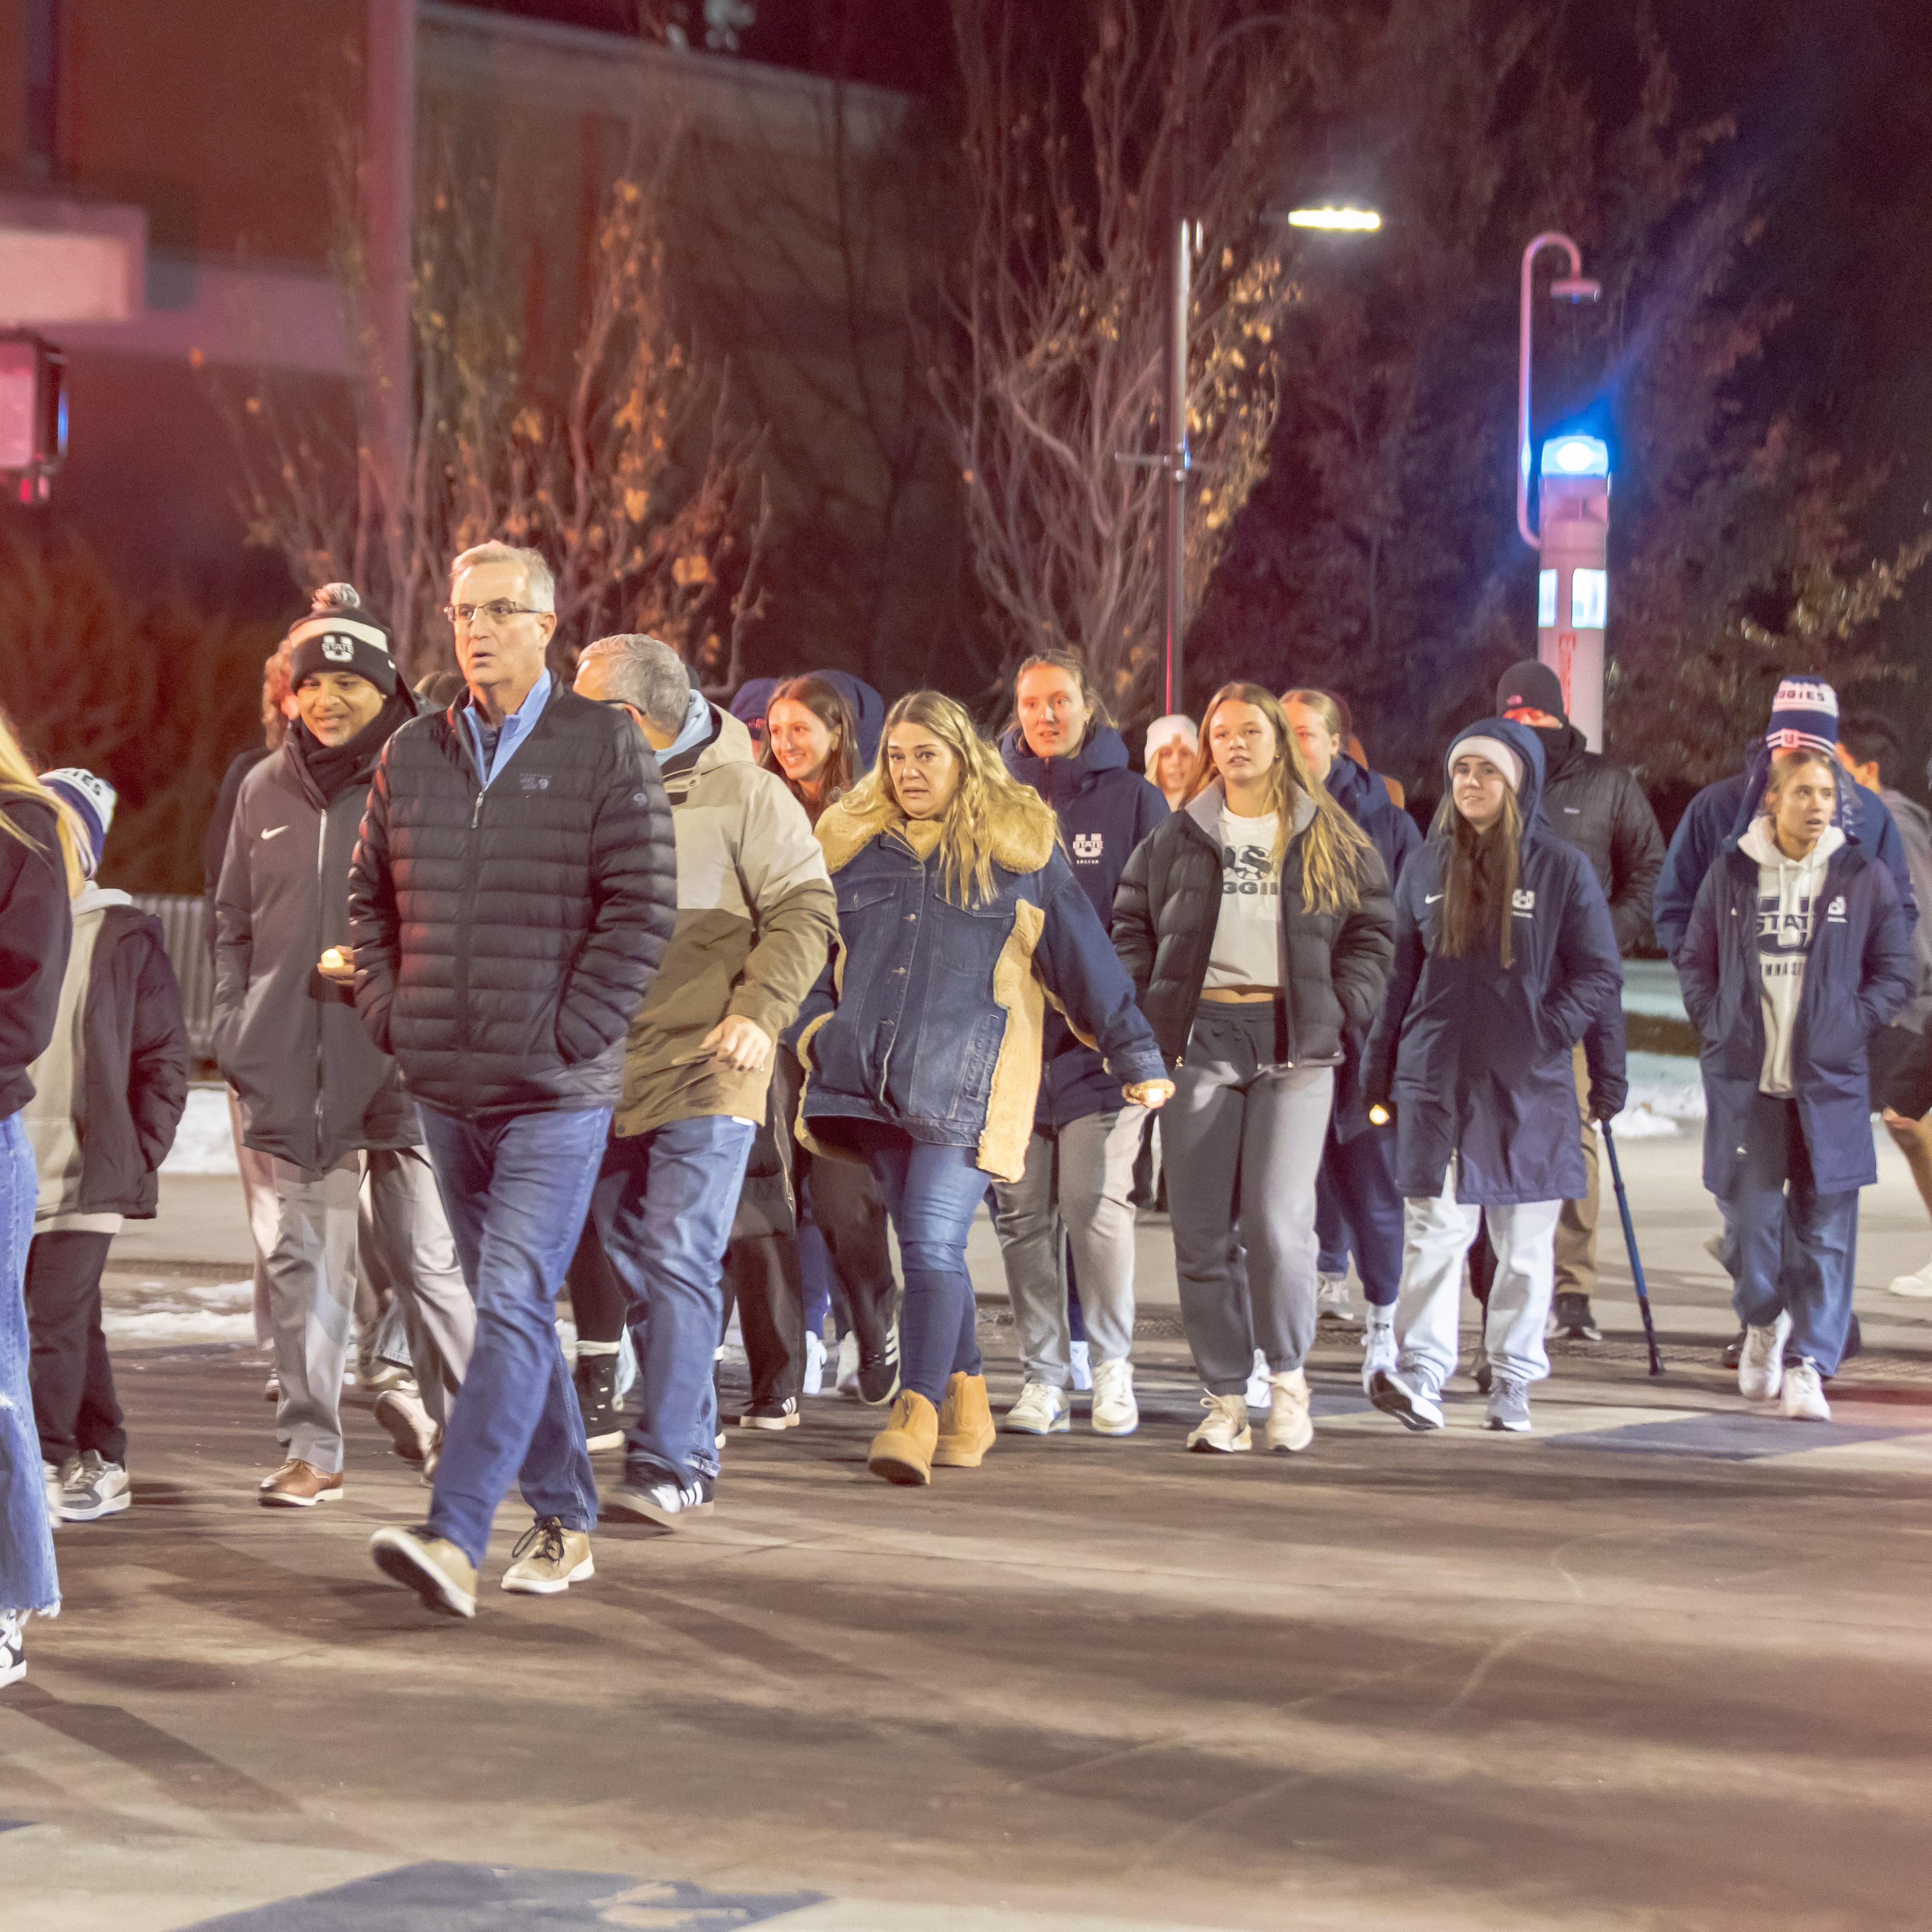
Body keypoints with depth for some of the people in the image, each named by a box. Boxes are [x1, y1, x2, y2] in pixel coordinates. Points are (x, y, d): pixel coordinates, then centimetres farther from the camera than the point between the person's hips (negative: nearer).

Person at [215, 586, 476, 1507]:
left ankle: (462, 1417, 17)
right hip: (295, 1072, 4)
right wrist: (236, 1035, 13)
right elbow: (234, 925, 20)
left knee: (429, 1255, 0)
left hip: (404, 1061, -4)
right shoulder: (266, 791, 13)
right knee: (305, 1262, 5)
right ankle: (309, 1447, 10)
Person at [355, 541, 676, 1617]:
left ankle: (455, 1537, -23)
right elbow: (371, 898, 20)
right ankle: (567, 1521, 23)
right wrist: (392, 1017, 6)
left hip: (557, 1096, -6)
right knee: (508, 1307, 12)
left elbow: (644, 910, -9)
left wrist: (565, 1036, -13)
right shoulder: (412, 756, 10)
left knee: (515, 1307, -14)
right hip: (447, 1088, 6)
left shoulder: (605, 749, -4)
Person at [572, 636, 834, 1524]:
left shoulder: (743, 795, -5)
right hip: (605, 1075, 6)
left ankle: (667, 1466, -15)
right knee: (634, 1265, 10)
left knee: (678, 1262, -13)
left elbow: (806, 912, -6)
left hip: (704, 1076, -6)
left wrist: (759, 1012, -17)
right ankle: (692, 1446, 22)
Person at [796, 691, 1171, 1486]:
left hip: (969, 1082, -5)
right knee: (923, 1247, 10)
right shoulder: (854, 847, 16)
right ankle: (967, 1406, 21)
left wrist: (1136, 1059, 9)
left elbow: (1084, 958, 8)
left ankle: (918, 1413, -21)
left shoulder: (1019, 848, 5)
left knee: (934, 1243, -16)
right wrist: (816, 1030, 8)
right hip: (874, 1078, 5)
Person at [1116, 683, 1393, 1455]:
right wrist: (1148, 1004, 4)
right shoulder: (1179, 838, 12)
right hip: (1200, 1036, 2)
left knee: (1278, 1223, -13)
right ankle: (1224, 1395, 9)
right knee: (1201, 1230, 0)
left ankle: (1288, 1374, 6)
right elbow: (1132, 920, 17)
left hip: (1294, 1044, -2)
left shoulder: (1330, 839, 9)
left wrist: (1341, 1009, 0)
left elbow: (1372, 928, 11)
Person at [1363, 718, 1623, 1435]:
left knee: (1525, 1241, 5)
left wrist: (1547, 1034, -11)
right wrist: (1379, 1073, 11)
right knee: (1435, 1227, -9)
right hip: (1437, 1080, 1)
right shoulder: (1427, 867, 9)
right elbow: (1400, 974, 14)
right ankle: (1421, 1374, -15)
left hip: (1529, 1087, -1)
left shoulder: (1562, 869, 0)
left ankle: (1513, 1381, 12)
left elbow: (1599, 973, 2)